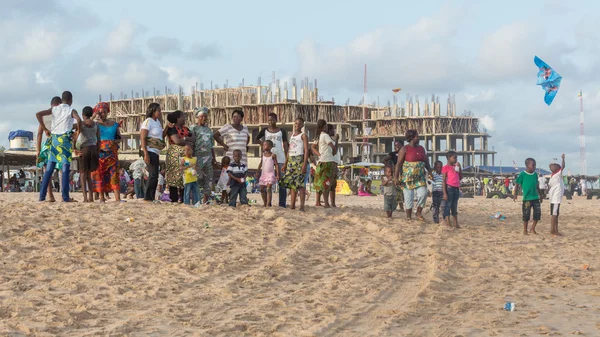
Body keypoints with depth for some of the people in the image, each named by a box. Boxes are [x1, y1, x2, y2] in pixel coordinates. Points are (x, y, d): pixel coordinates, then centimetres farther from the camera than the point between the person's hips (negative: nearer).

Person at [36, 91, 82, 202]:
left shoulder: (54, 109, 10)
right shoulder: (71, 110, 0)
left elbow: (38, 114, -1)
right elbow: (78, 119, -21)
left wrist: (45, 129, 7)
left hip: (54, 139, 4)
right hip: (65, 139, -4)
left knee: (49, 169, 6)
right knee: (65, 168, -3)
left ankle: (42, 196, 4)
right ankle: (65, 197, -6)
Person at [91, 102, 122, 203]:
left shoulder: (114, 124, 13)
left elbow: (119, 137, 18)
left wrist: (115, 142, -2)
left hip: (112, 152, 2)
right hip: (100, 151, -2)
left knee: (114, 172, -6)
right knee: (100, 173, -3)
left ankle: (117, 198, -11)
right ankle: (101, 197, 1)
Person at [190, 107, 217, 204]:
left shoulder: (208, 129, 17)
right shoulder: (194, 129, -1)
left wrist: (214, 158, 17)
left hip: (208, 157, 6)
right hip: (198, 156, -6)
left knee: (209, 179, 4)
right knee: (197, 179, -9)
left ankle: (205, 201, 9)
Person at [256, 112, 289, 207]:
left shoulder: (282, 132, 7)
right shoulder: (264, 131, 8)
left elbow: (286, 147, 5)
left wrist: (286, 161, -3)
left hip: (280, 159, -1)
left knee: (282, 183, -2)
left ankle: (282, 204, 0)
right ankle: (268, 204, 8)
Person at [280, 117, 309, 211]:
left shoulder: (303, 135, 0)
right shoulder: (292, 135, 20)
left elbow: (306, 150, -9)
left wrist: (305, 164, -19)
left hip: (300, 160, -7)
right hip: (291, 160, 7)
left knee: (300, 183, -11)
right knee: (292, 183, 4)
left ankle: (302, 206, -12)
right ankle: (292, 205, 6)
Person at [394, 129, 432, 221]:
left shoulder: (421, 148, 12)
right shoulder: (404, 149, -6)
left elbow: (426, 162, 19)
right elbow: (399, 163, -10)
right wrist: (396, 177, -16)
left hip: (420, 178, 5)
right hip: (407, 178, -5)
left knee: (423, 194, -9)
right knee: (409, 197, -1)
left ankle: (418, 213, 9)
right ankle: (408, 217, 11)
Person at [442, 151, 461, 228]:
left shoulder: (455, 167, 14)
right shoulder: (446, 167, -5)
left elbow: (460, 177, 17)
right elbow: (444, 181, -8)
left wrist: (459, 168, 7)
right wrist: (445, 193, -14)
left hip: (456, 188, 7)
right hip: (449, 188, -7)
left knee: (455, 206, 11)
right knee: (448, 205, -3)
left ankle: (456, 223, 15)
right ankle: (447, 221, -1)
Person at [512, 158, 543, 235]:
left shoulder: (535, 175, 7)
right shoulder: (522, 174, -7)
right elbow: (517, 184, -2)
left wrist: (540, 195, 21)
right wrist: (514, 194, -9)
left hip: (535, 197, 5)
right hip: (527, 198, -5)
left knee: (537, 213, -1)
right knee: (526, 214, 1)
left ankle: (532, 229, 14)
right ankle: (525, 230, 15)